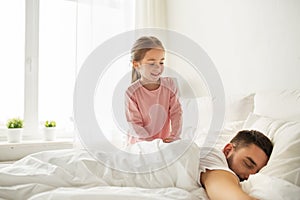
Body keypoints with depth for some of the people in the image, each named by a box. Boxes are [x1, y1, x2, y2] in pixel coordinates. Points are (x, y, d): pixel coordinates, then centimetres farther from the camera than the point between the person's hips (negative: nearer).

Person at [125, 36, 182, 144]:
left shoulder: (170, 85, -3)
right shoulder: (131, 92, -13)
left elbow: (176, 113, -2)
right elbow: (135, 127, -11)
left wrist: (174, 136, -15)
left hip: (165, 143, 2)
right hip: (140, 145, -2)